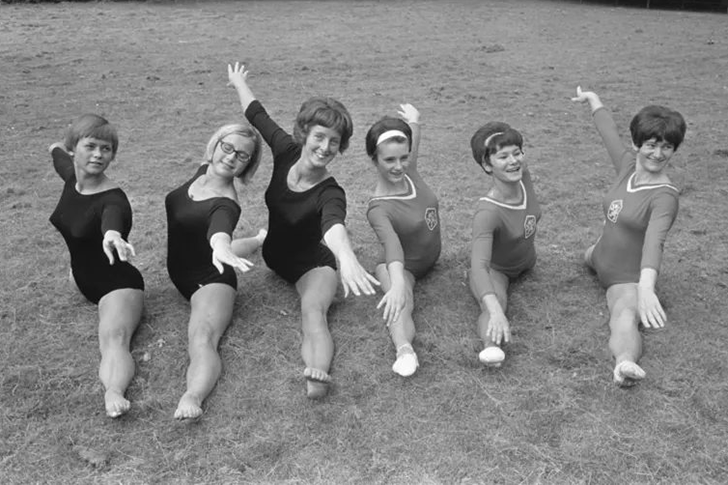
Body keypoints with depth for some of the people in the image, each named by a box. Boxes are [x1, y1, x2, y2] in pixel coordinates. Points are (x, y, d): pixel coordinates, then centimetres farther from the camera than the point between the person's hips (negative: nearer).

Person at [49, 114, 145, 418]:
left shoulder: (113, 199, -28)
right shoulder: (71, 176, -7)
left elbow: (111, 223, -54)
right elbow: (58, 151, 19)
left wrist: (112, 237, -75)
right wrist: (56, 148, 40)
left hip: (118, 283, -10)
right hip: (84, 279, 10)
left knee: (114, 338, -38)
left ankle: (114, 392, -63)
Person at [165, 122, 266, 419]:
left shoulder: (225, 205, -28)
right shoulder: (203, 171, -7)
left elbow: (219, 233, -52)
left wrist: (222, 247, -72)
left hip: (210, 279, -9)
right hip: (181, 274, 9)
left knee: (202, 337, -37)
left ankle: (193, 397, -60)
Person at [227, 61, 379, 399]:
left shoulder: (330, 193, -30)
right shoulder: (286, 151, -16)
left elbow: (333, 224, -54)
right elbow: (257, 113, 2)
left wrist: (347, 257, -75)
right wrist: (238, 83, 19)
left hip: (313, 261, -10)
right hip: (275, 252, 10)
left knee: (313, 311, -32)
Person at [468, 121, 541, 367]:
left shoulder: (523, 173, -22)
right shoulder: (488, 212, -40)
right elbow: (479, 265, -51)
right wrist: (495, 310, -66)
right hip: (494, 268, -11)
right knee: (494, 304, -34)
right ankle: (491, 345, -59)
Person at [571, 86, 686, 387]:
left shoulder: (664, 197, -23)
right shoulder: (628, 166, -4)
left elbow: (655, 241, -40)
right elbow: (609, 132, 12)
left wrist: (646, 287, -57)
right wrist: (591, 98, 30)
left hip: (629, 279, -9)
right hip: (603, 261, 9)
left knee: (625, 320, -40)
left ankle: (625, 362, -66)